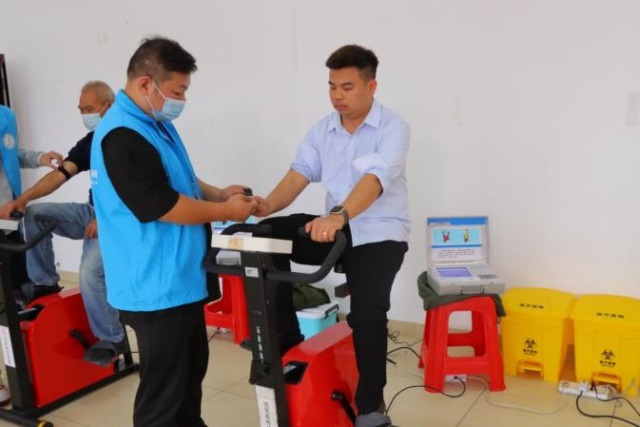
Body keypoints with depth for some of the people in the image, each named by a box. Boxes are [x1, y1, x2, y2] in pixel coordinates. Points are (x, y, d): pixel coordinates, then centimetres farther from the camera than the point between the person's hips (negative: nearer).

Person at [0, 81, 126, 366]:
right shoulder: (89, 143, 10)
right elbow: (61, 174, 1)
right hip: (91, 213, 8)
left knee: (90, 271, -24)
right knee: (34, 213, -1)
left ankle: (112, 339, -4)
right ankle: (44, 281, 11)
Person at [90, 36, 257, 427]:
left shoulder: (157, 123, 11)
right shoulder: (123, 136, -22)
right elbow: (161, 206, -24)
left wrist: (218, 193, 5)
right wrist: (226, 211, -13)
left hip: (182, 279, 11)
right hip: (158, 287, -10)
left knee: (191, 369, 23)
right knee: (163, 389, 2)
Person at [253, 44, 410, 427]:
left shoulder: (393, 127, -11)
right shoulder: (322, 130, 6)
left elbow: (374, 179, -28)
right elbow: (299, 174, -6)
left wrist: (339, 215, -46)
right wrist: (269, 205, -27)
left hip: (380, 234, -5)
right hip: (337, 230, 5)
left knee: (367, 314, -24)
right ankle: (286, 340, -2)